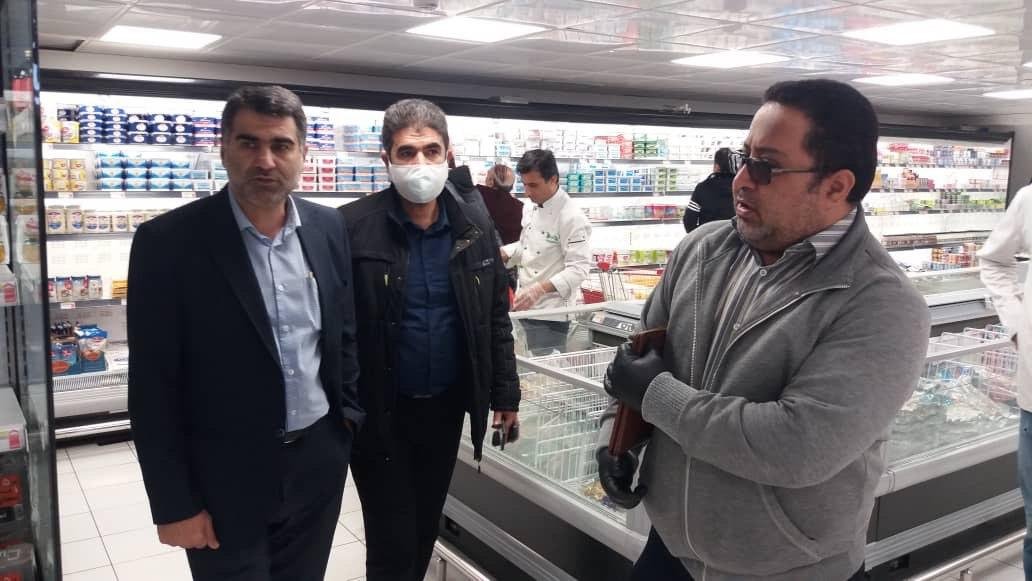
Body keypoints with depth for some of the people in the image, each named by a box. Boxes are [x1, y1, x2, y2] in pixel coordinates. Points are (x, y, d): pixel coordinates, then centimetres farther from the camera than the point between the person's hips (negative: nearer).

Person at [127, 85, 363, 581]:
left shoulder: (329, 229, 0)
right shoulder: (168, 241, -13)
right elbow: (154, 388, -11)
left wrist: (351, 417, 7)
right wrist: (173, 504, -10)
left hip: (320, 464, 4)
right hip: (226, 479, -4)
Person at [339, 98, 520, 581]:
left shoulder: (476, 227, 0)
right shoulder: (351, 227, -13)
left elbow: (496, 319, 7)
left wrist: (505, 395, 7)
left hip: (447, 406, 4)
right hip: (377, 412, -4)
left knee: (426, 533, 19)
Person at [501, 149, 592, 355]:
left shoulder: (572, 217, -16)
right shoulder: (530, 208, 8)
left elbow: (578, 268, -21)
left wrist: (540, 289, -32)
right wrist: (502, 253, 0)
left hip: (551, 314, -7)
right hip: (524, 308, 8)